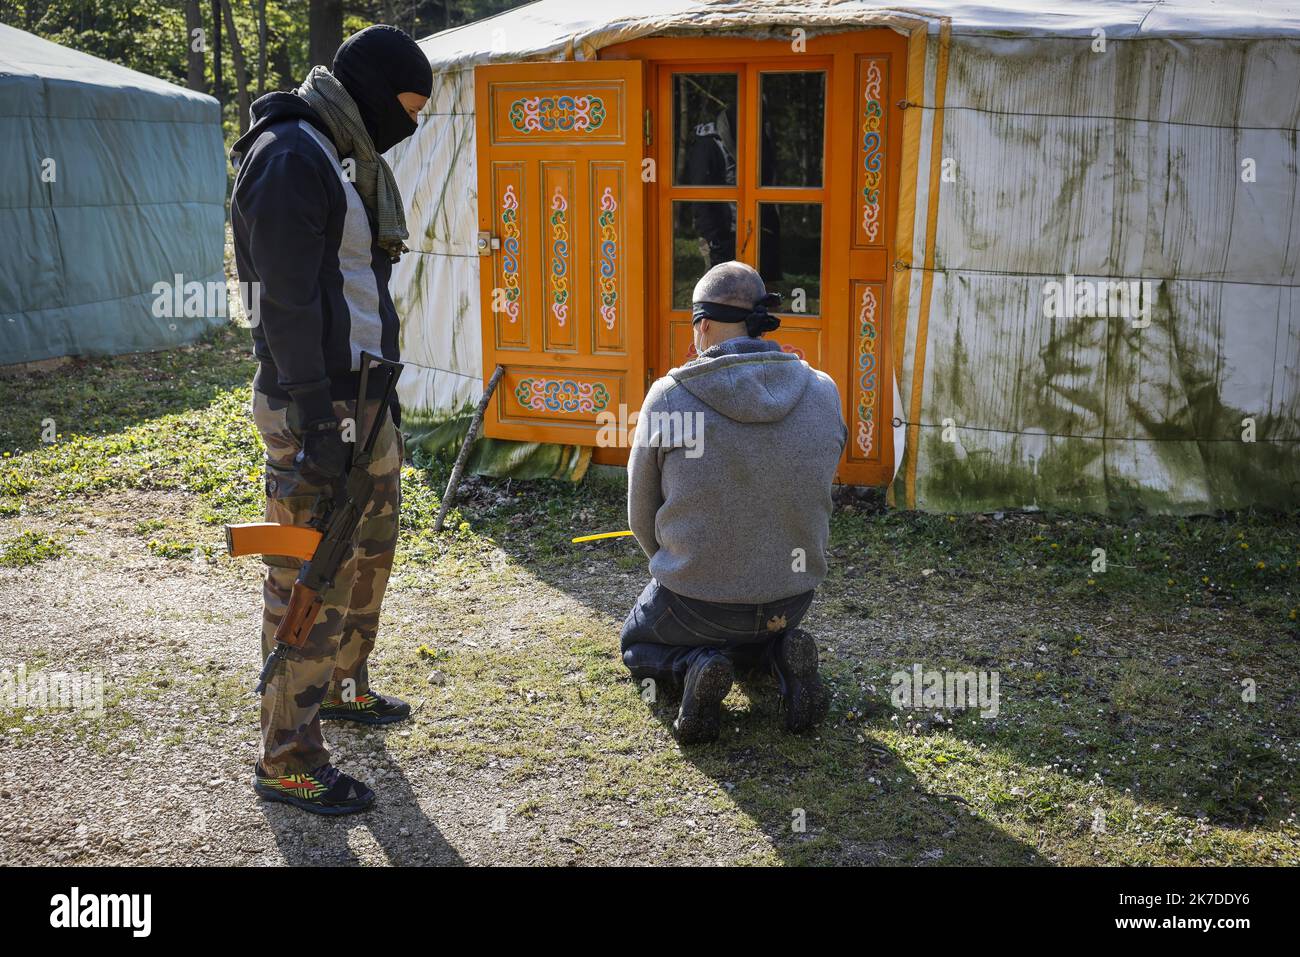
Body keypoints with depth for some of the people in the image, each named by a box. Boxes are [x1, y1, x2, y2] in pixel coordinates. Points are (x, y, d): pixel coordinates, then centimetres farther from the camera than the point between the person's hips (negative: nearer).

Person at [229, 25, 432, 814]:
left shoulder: (349, 159, 16)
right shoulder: (291, 157, -16)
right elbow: (287, 302, -22)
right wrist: (317, 427, -24)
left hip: (365, 395, 10)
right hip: (318, 403, -10)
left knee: (373, 548, 22)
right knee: (316, 582, -5)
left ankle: (344, 687, 41)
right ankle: (288, 760, 5)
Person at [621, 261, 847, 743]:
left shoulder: (669, 396, -15)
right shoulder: (823, 393, -7)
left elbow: (642, 517, -2)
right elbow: (813, 498, 4)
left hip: (695, 600, -3)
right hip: (792, 600, 4)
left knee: (637, 645, 29)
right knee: (763, 633, 39)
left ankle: (692, 668, -4)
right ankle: (782, 657, 4)